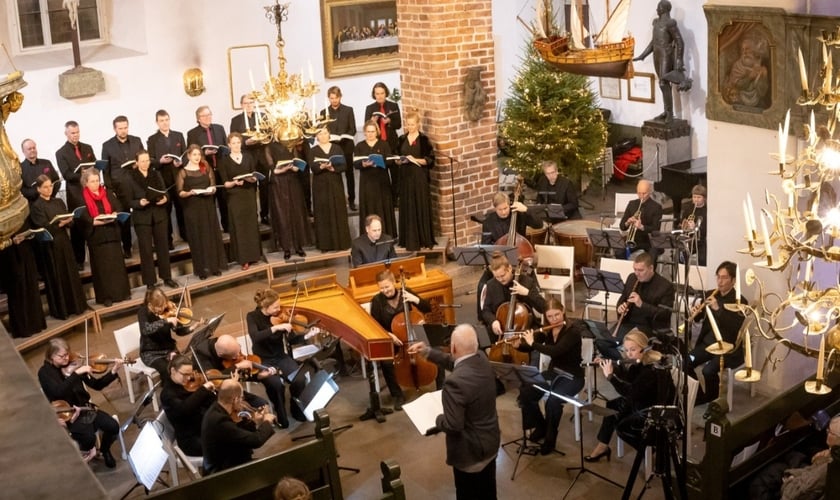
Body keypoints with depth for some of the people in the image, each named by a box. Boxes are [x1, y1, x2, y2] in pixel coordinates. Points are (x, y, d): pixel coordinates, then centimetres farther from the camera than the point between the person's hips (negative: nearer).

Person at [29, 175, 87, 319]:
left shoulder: (59, 202, 10)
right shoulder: (36, 206, -8)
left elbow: (69, 220, 5)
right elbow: (44, 227, -17)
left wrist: (68, 220, -17)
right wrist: (60, 224, -30)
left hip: (64, 242, 6)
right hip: (49, 245, -6)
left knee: (70, 274, 11)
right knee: (56, 278, 2)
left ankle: (74, 305, 22)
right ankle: (60, 310, 11)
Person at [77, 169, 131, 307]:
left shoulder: (107, 192, 10)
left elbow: (118, 207, 5)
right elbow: (81, 218, -10)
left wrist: (114, 215, -15)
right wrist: (94, 222, -24)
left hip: (111, 232, 3)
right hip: (96, 235, -3)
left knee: (117, 262, 6)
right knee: (101, 266, 1)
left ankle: (122, 292, 13)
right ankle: (106, 296, 5)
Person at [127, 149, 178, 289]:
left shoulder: (156, 175, 7)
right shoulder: (130, 178, -4)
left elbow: (166, 192, 8)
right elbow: (129, 201, -5)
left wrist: (165, 199, -14)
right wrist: (140, 202, -24)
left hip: (159, 215, 3)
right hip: (142, 218, -3)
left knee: (163, 246, 9)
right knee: (146, 250, 1)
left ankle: (167, 278, 20)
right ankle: (150, 282, 9)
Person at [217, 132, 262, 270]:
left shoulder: (249, 158, 8)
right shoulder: (224, 161, 0)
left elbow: (255, 177, 6)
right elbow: (225, 183, -4)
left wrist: (251, 179, -16)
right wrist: (234, 183, -23)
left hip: (249, 195, 3)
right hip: (234, 198, -3)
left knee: (252, 225, 4)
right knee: (238, 227, -3)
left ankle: (253, 254, 13)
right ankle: (243, 259, -2)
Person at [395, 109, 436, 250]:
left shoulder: (424, 139, -4)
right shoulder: (402, 139, 10)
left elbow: (430, 160, -7)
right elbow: (397, 157, 15)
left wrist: (415, 160, -20)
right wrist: (399, 161, -6)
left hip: (420, 178, -4)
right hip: (405, 177, 4)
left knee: (421, 208, -1)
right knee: (407, 208, 5)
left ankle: (423, 240, 6)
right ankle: (409, 240, 11)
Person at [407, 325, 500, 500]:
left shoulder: (456, 382, -34)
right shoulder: (482, 359, -9)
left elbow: (453, 425, -30)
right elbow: (455, 361, 12)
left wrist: (438, 419, -10)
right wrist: (428, 352, 10)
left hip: (470, 450, -8)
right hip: (490, 441, 8)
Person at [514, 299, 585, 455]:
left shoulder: (573, 330, -20)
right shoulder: (546, 330, -1)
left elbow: (556, 351, -33)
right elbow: (528, 348, 3)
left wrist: (533, 343, -30)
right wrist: (518, 345, -19)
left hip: (572, 376, -6)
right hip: (553, 372, 6)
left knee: (552, 401, -33)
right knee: (525, 393, -17)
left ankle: (550, 437, -9)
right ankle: (540, 426, 7)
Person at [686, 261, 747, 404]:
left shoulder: (740, 301, -8)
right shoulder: (709, 295, 8)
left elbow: (736, 327, -21)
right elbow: (698, 318, 11)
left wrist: (718, 309, -28)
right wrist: (696, 312, -13)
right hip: (707, 343, 6)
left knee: (708, 370, -29)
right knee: (685, 363, -17)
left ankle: (712, 400, -2)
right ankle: (697, 395, 4)